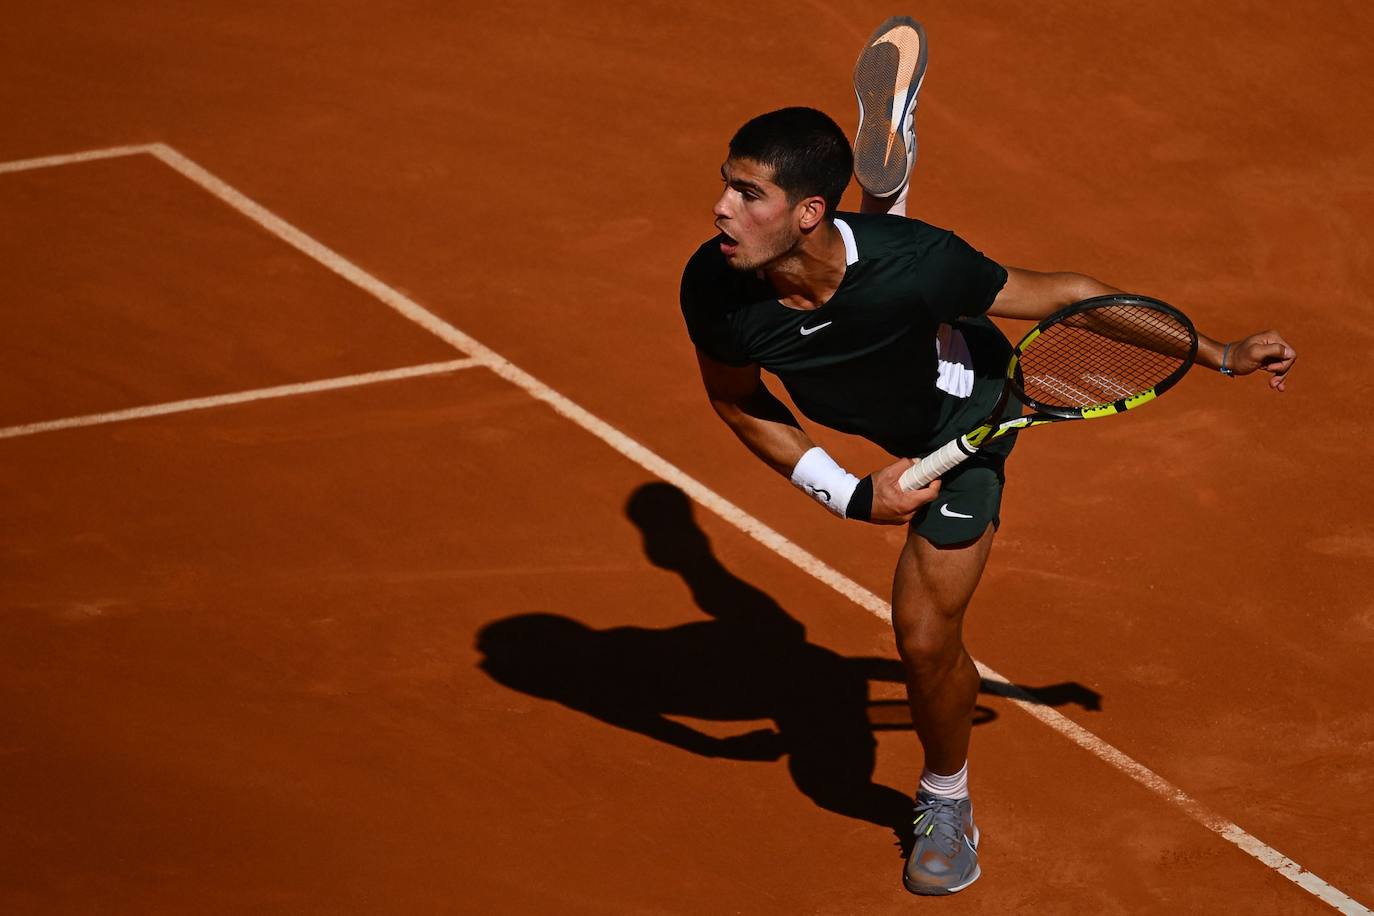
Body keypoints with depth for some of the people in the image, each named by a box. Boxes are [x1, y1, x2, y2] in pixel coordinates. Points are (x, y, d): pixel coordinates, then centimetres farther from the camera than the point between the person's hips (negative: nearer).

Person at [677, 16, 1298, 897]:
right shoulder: (715, 288, -37)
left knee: (927, 635, -3)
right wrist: (850, 496, -26)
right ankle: (887, 150, 67)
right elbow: (737, 398, -15)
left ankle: (947, 803, 25)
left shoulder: (913, 264, -47)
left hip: (965, 415, -4)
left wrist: (1222, 355, -25)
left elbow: (1060, 295, -32)